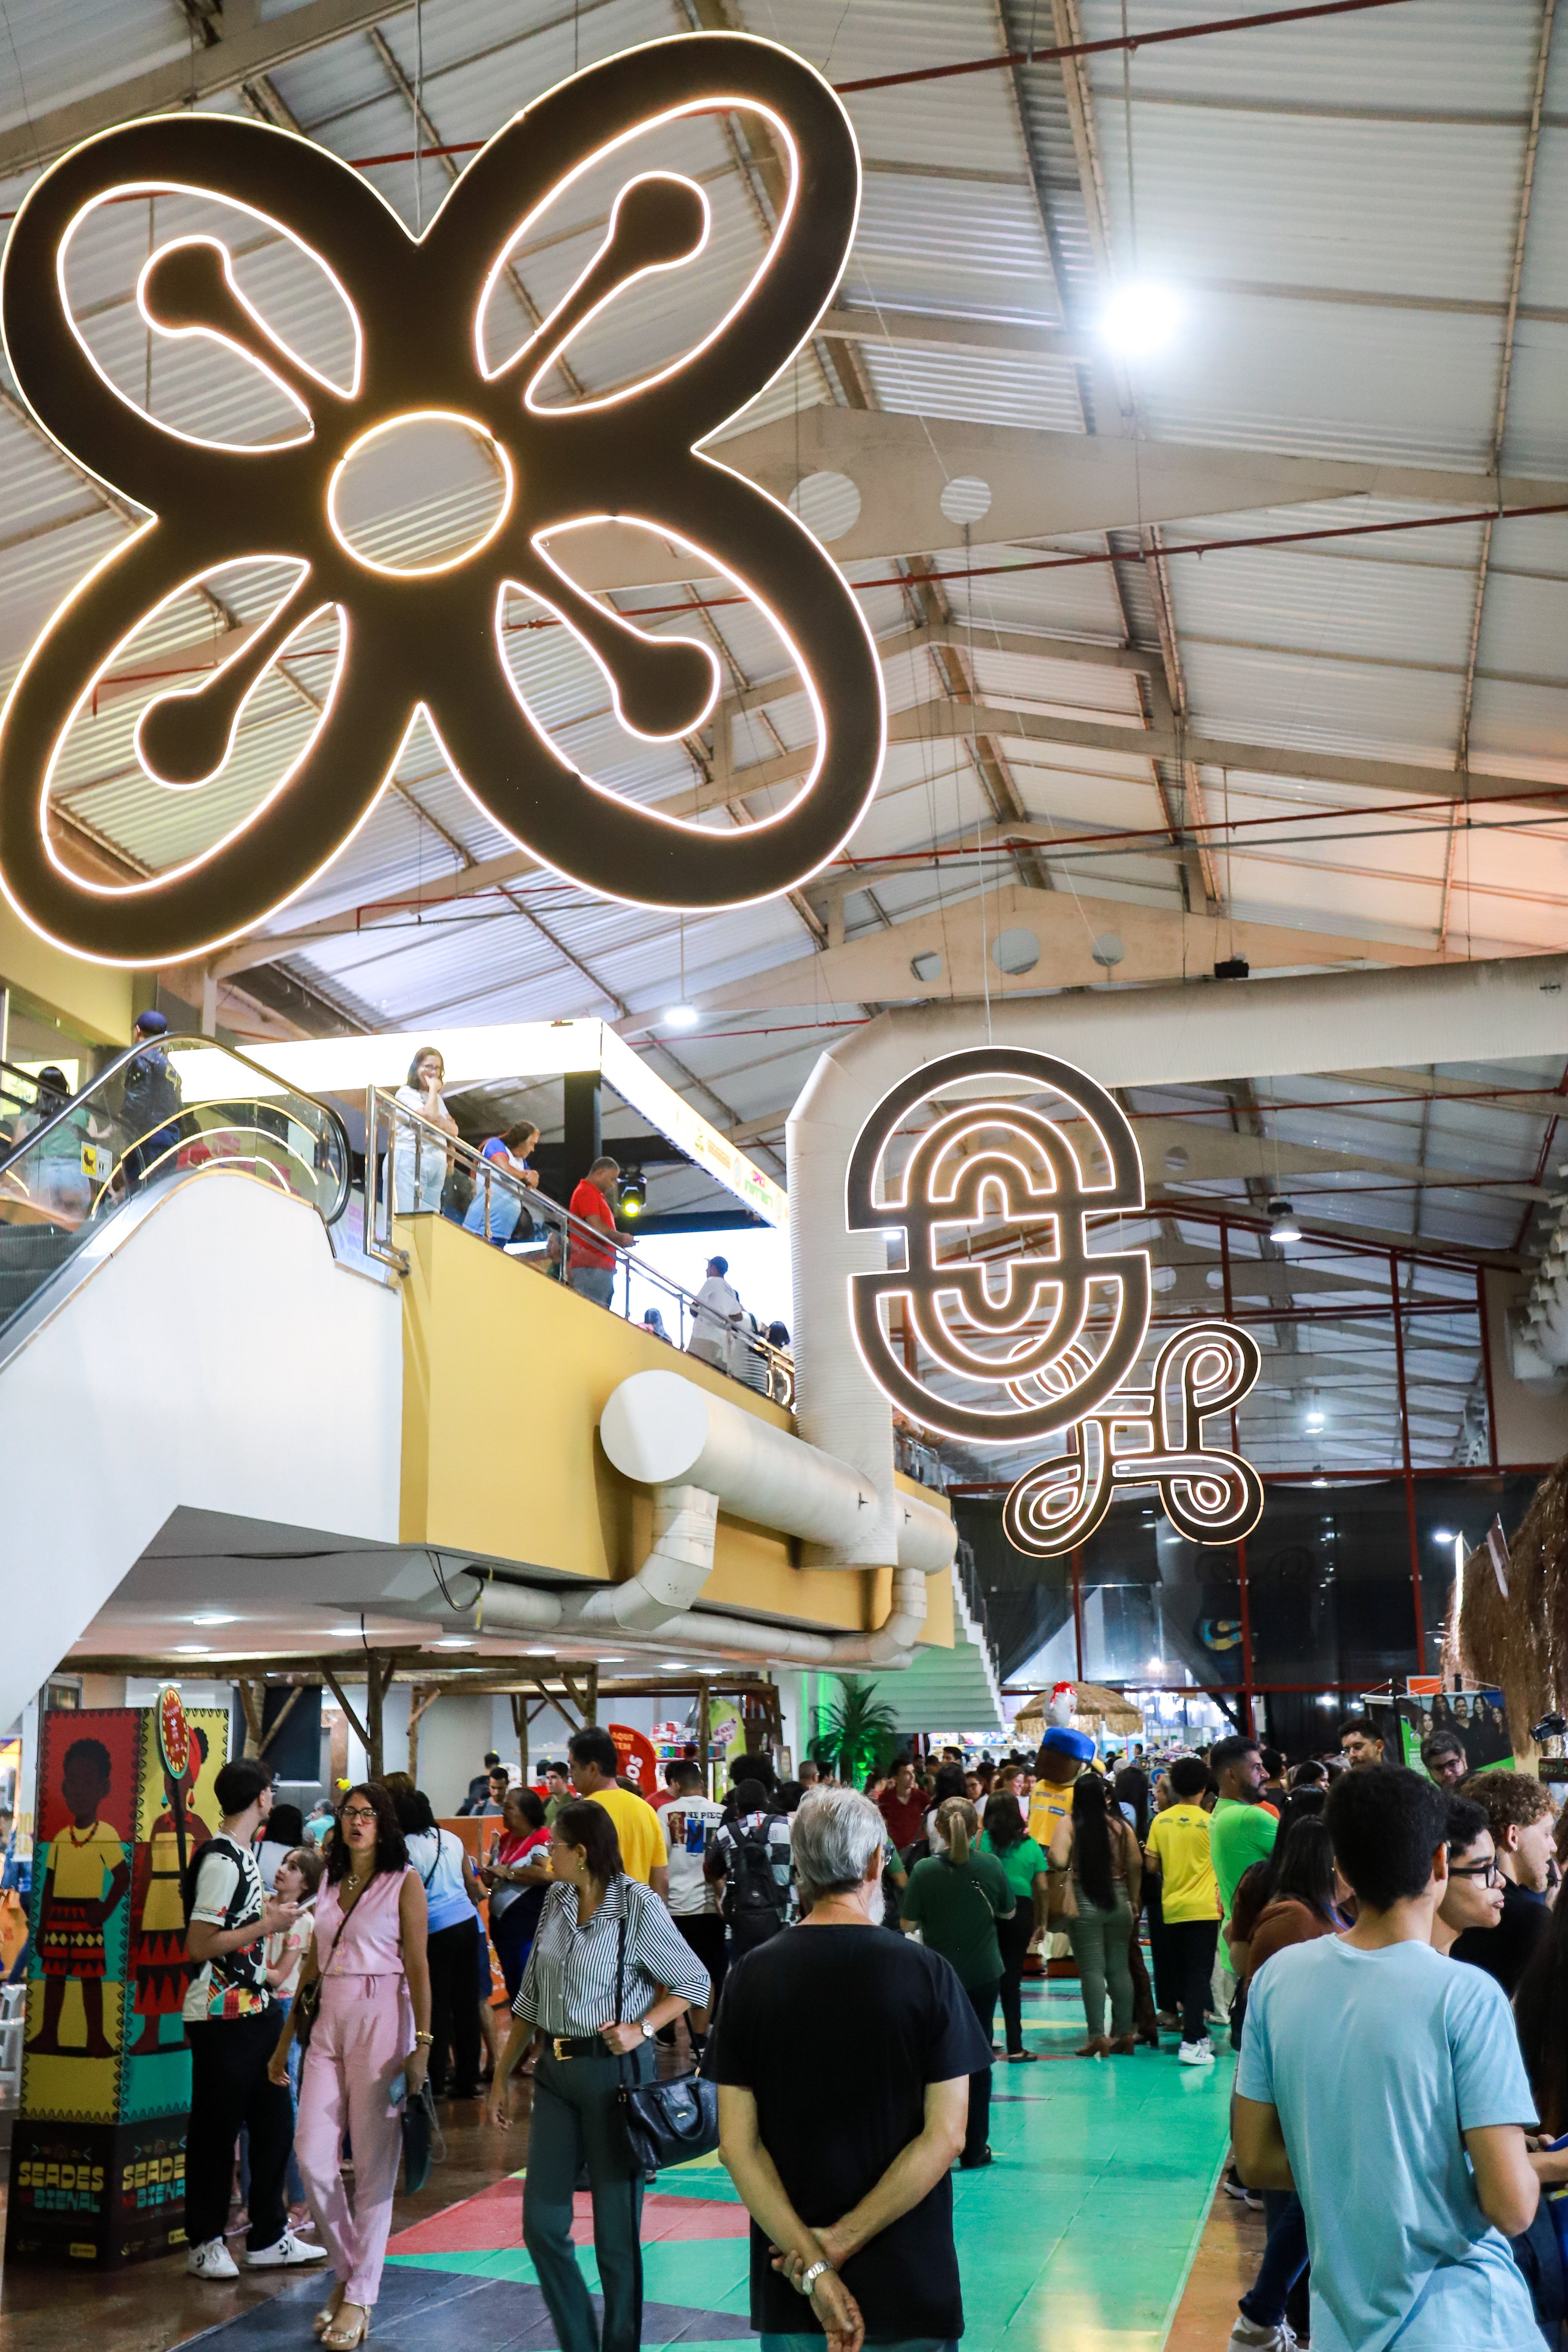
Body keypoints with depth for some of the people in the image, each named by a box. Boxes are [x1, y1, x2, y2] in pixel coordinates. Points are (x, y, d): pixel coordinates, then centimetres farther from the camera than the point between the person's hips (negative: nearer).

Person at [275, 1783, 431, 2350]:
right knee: (312, 2156, -1)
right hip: (329, 2024, 5)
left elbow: (418, 1967, -8)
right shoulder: (330, 1882, 13)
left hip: (381, 2022, -5)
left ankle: (360, 2296, 10)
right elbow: (312, 1965, 16)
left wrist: (423, 2043, -14)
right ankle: (347, 2269, 20)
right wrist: (286, 2040, 16)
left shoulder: (404, 1883, -3)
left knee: (373, 2164, -1)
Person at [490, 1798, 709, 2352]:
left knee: (615, 2228, 4)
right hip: (556, 2070, 6)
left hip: (613, 2069, -6)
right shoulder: (557, 1900, 6)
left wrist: (642, 2028, -19)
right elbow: (532, 1995, 14)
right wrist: (502, 2075, 14)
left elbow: (694, 1981, -7)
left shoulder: (638, 1906, -13)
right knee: (541, 2222, 7)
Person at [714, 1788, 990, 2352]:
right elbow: (945, 2136, -13)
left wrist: (812, 2266, -11)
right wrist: (844, 2240, -12)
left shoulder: (751, 1977, -4)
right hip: (909, 2284, -2)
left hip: (788, 2291, 2)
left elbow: (738, 2142, -7)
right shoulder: (925, 1973, -10)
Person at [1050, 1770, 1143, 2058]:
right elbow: (1136, 1864, 2)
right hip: (1118, 1900, 3)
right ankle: (1124, 2033, 16)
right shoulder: (1120, 1825, 0)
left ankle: (1098, 2037, -2)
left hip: (1084, 1902, -3)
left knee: (1092, 1969, 0)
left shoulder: (1068, 1825, -8)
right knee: (1119, 1967, 11)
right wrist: (1134, 1900, 12)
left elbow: (1059, 1862, -20)